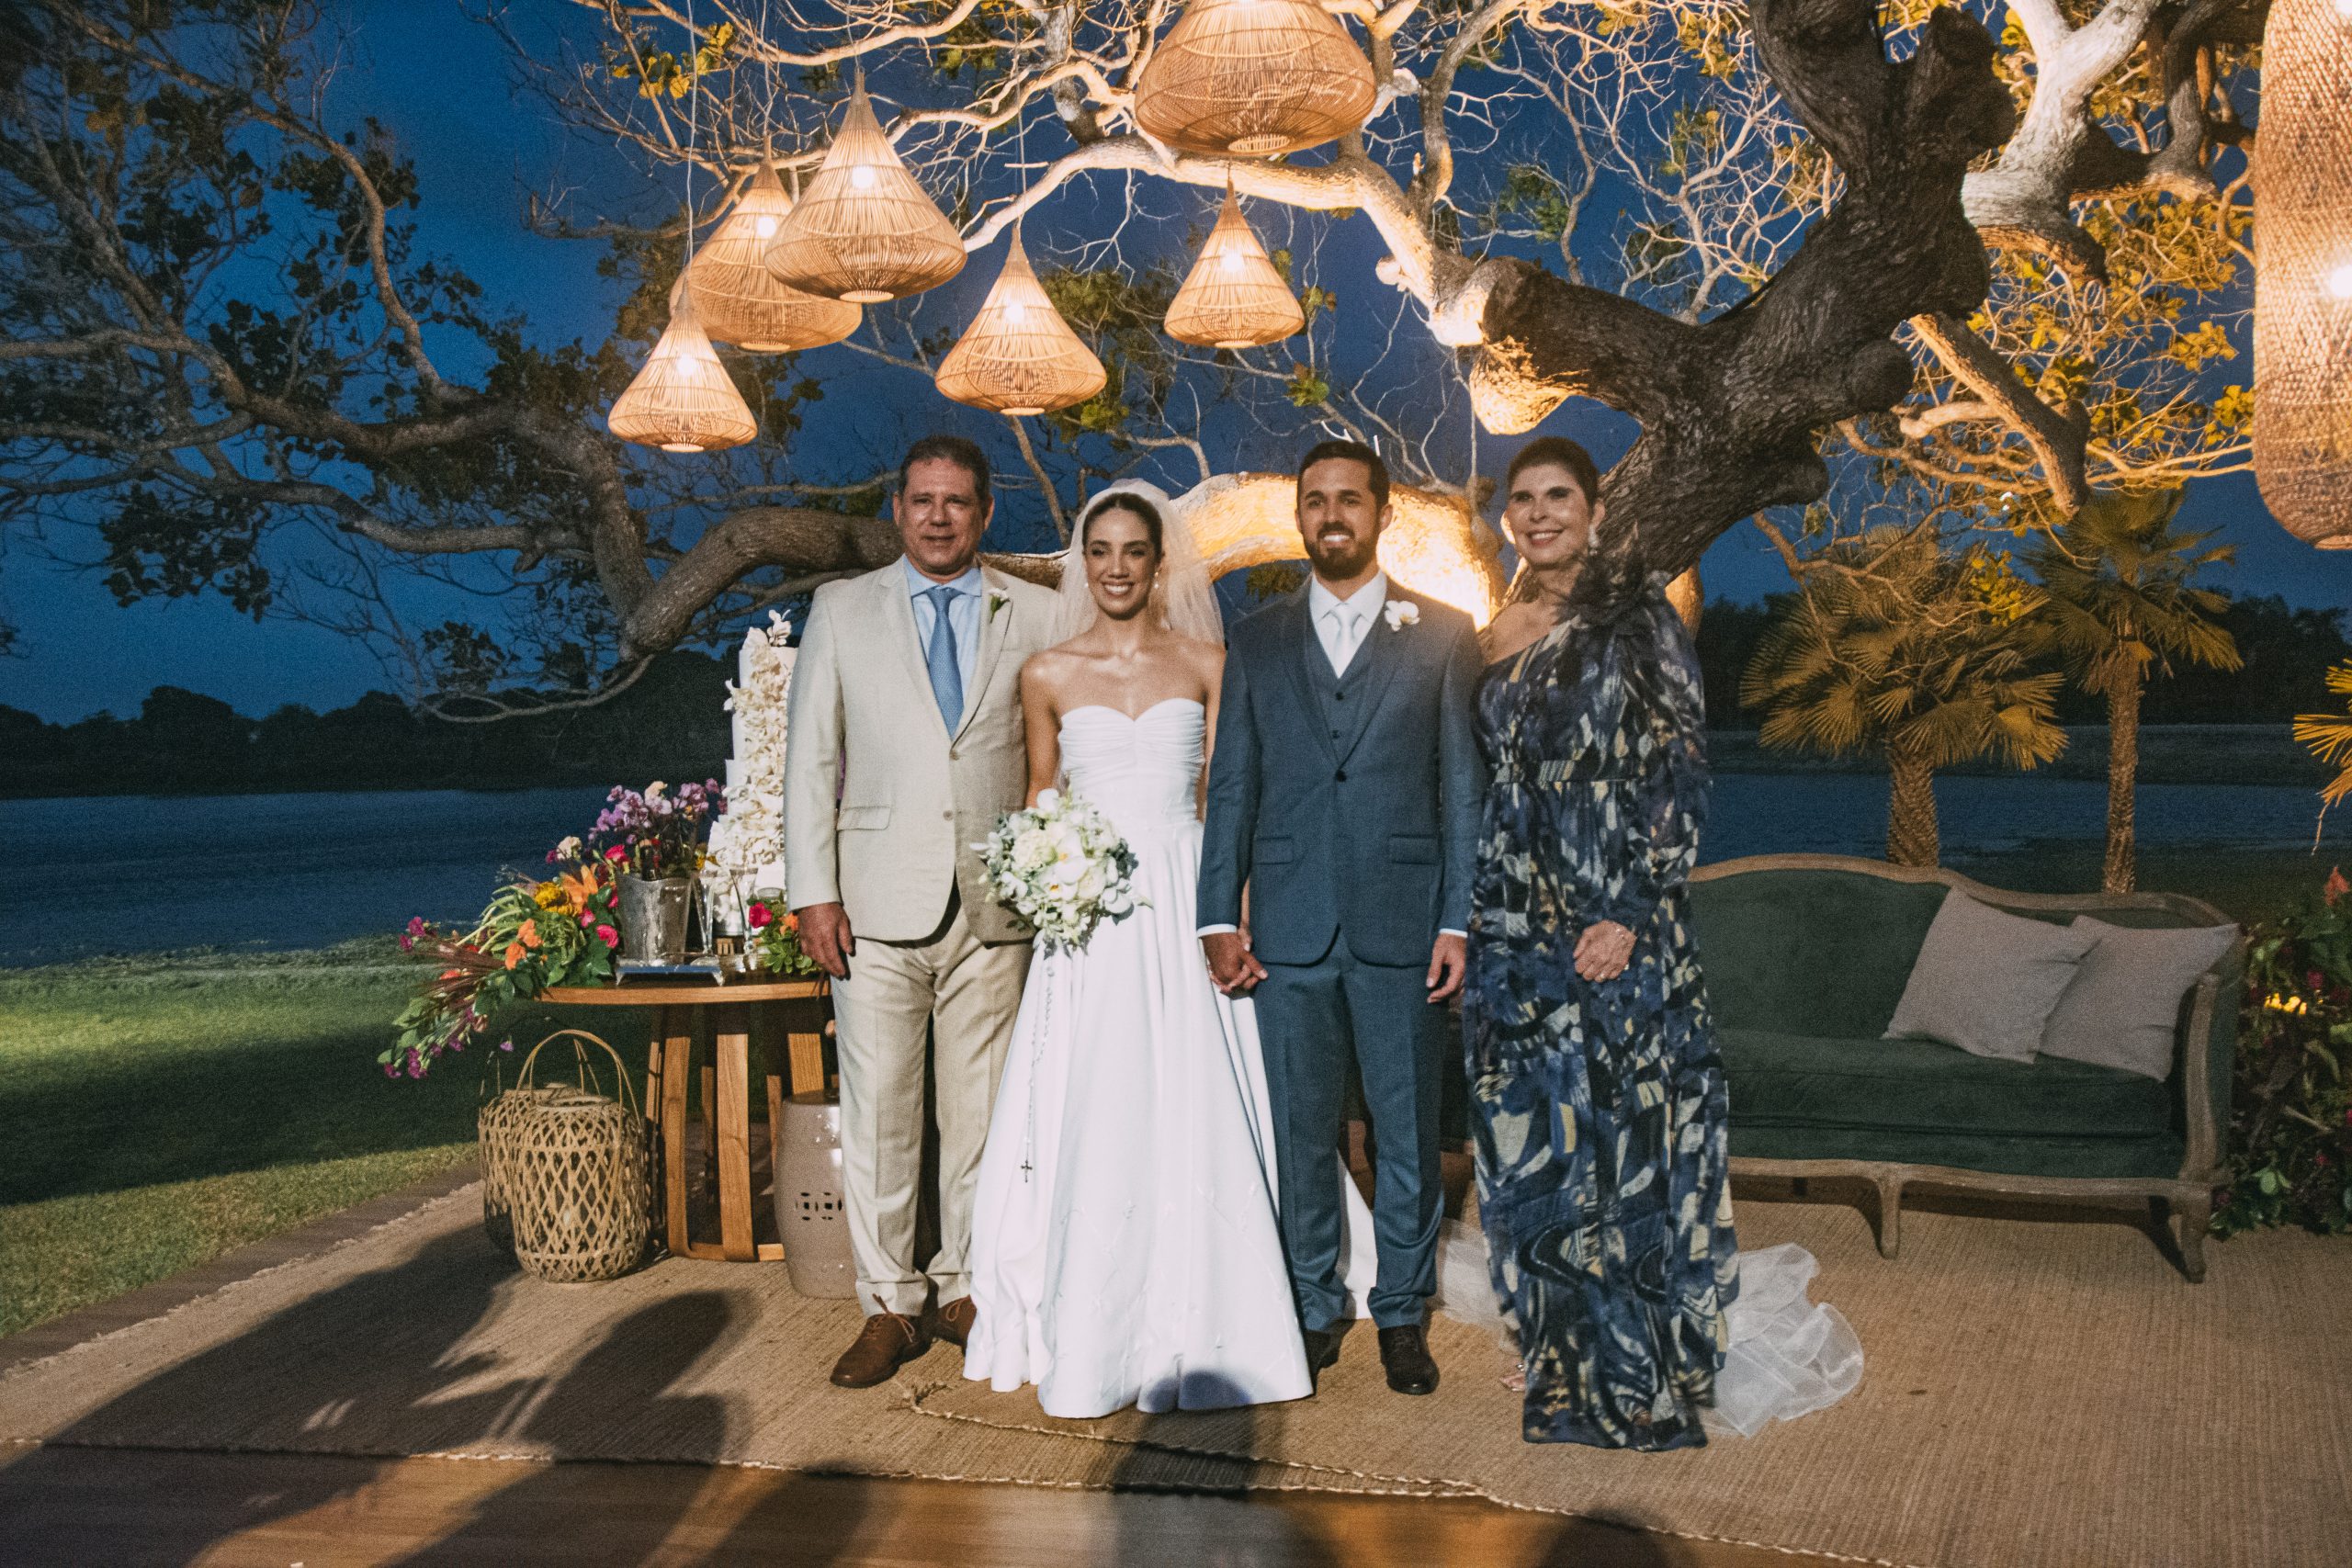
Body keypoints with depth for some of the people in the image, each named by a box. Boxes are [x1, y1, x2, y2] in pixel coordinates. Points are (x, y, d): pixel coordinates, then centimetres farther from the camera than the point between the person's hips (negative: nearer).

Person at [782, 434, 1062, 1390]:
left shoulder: (1037, 618, 7)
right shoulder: (841, 611, 7)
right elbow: (810, 757, 5)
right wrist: (813, 891, -2)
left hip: (996, 908, 1)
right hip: (877, 907, 0)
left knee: (982, 1111, 8)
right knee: (876, 1112, 1)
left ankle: (964, 1286, 23)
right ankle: (890, 1305, 14)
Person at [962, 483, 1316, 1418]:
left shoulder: (1206, 664, 6)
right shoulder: (1048, 675, 7)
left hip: (1184, 908, 0)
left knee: (1191, 1120, 1)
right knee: (1088, 1124, 0)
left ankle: (1192, 1333, 14)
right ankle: (1089, 1343, 11)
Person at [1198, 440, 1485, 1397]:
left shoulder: (1443, 636, 5)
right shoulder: (1257, 644, 10)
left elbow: (1463, 788, 3)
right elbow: (1231, 788, 8)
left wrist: (1459, 921, -4)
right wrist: (1218, 918, 1)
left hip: (1402, 924, -1)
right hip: (1290, 930, 1)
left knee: (1408, 1131, 7)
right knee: (1301, 1134, 8)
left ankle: (1401, 1315, 23)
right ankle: (1313, 1310, 23)